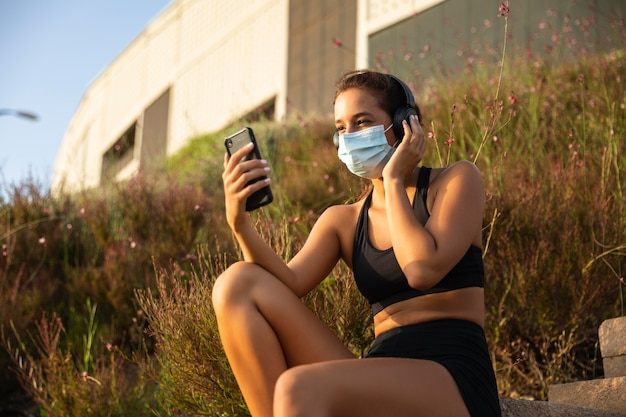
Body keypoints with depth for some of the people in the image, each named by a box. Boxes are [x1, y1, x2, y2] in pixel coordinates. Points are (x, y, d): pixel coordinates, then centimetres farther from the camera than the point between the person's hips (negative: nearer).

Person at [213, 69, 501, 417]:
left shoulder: (457, 180, 5)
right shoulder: (342, 220, 16)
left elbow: (423, 270, -14)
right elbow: (289, 285, -2)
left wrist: (394, 180, -3)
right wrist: (239, 222, -17)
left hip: (453, 382, -5)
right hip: (382, 381, 6)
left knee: (300, 388, -35)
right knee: (238, 283, -9)